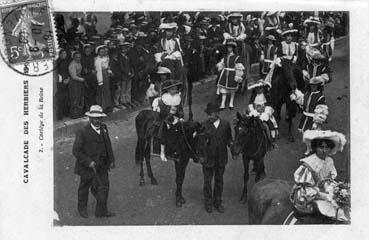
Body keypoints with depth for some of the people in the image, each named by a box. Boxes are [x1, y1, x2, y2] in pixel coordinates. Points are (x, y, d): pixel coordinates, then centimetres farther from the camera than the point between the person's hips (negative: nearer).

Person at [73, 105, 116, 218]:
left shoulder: (103, 128, 2)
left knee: (104, 187, 2)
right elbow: (76, 151, -17)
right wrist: (89, 162, -22)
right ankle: (82, 209, 35)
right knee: (84, 188, 14)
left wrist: (111, 160, 7)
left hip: (101, 166, 5)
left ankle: (101, 211, 14)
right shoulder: (82, 132, -17)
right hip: (87, 167, -5)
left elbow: (108, 145, 13)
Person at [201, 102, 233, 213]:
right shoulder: (204, 126, -11)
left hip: (221, 158, 2)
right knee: (207, 181, 9)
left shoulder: (225, 124, -3)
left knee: (219, 180, 15)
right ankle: (208, 203, 26)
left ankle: (218, 202, 30)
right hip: (208, 157, -2)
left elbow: (229, 139, 7)